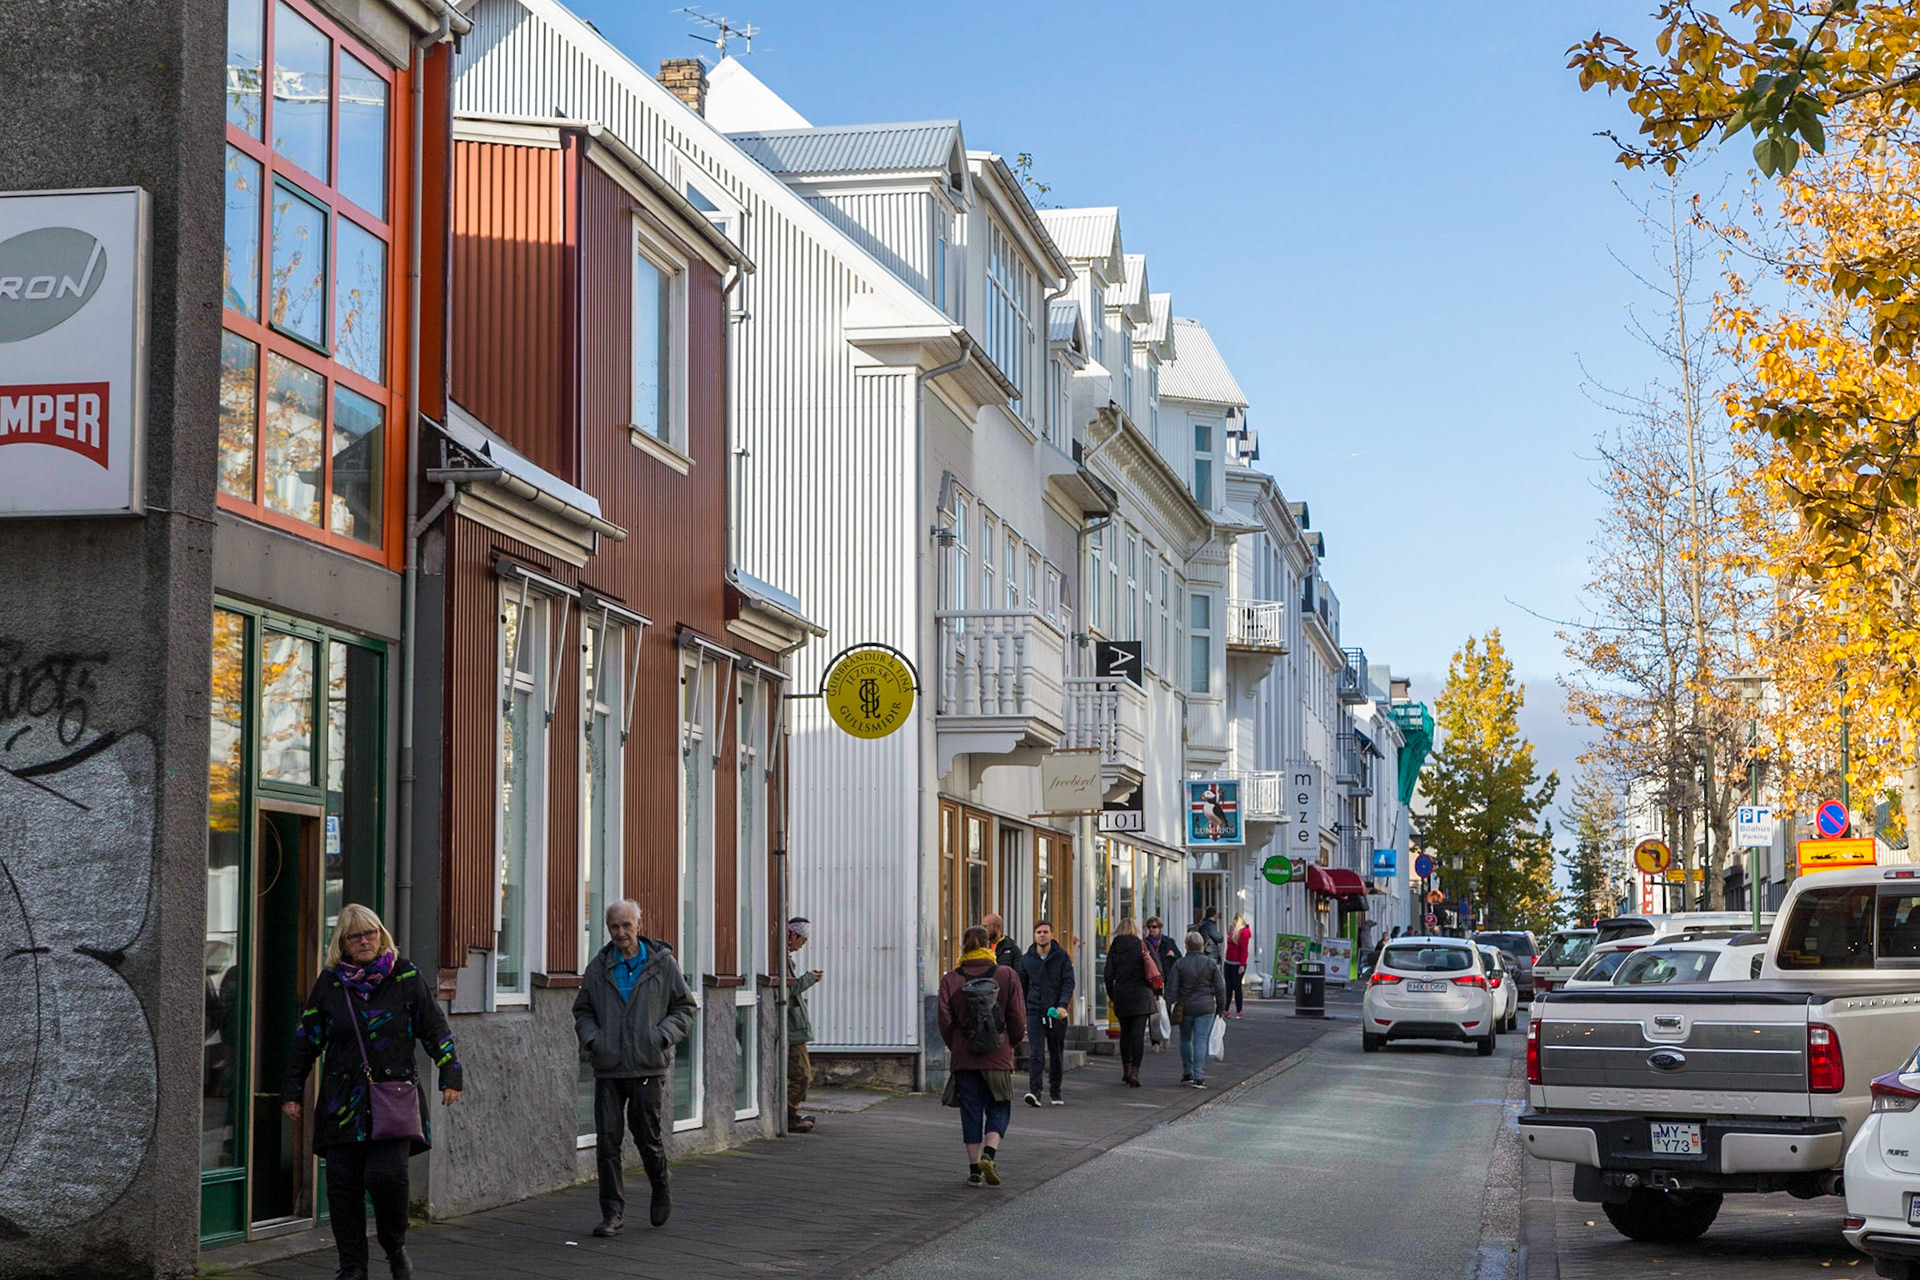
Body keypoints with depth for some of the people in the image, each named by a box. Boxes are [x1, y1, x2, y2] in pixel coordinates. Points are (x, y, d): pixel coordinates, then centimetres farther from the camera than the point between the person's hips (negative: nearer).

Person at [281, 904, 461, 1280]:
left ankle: (395, 1248, 7)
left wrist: (450, 1076, 1)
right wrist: (291, 1091, 11)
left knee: (386, 1174, -18)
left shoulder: (405, 978, 3)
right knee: (343, 1185, 0)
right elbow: (306, 1041, 12)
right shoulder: (329, 983, 7)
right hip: (343, 1103, 2)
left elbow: (435, 1030, 8)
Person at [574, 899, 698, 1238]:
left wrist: (663, 1035, -10)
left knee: (648, 1137, 4)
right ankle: (613, 1213, 4)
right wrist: (592, 1039, -2)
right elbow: (582, 1011, 18)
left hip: (648, 1069, -2)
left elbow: (685, 1007, 6)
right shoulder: (598, 968, 8)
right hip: (608, 1070, 2)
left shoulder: (663, 964, 2)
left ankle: (661, 1194, 30)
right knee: (607, 1141, -3)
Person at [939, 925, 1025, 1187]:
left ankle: (975, 1170, 7)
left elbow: (945, 1021, -3)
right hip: (998, 1057, -1)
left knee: (971, 1112, 8)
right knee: (999, 1109, 11)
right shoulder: (1007, 976, -2)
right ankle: (989, 1154, -12)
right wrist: (1011, 1044, 15)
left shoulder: (950, 980, -1)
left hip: (963, 1058, 1)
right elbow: (1017, 1018, -2)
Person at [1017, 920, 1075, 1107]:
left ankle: (1055, 1092, 23)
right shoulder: (1026, 959, 7)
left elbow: (1068, 982, -4)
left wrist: (1063, 1005, -19)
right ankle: (1034, 1091, -20)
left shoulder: (1062, 956, 1)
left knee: (1056, 1055, 10)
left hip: (1057, 1014, 0)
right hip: (1034, 1012, 0)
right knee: (1035, 1053, -13)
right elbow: (1022, 987, 15)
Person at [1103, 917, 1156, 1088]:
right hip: (1141, 996, -2)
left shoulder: (1114, 948, 1)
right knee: (1138, 1034, -4)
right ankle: (1135, 1072, -12)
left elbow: (1109, 975, 2)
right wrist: (1155, 989, 13)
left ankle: (1126, 1070, 21)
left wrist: (1111, 995, 13)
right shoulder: (1142, 946, -3)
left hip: (1121, 996, 2)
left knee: (1125, 1033, 15)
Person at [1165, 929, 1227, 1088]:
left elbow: (1171, 988, -5)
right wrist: (1221, 1006, 10)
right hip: (1205, 1008, 0)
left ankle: (1188, 1074, 23)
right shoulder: (1211, 963, -2)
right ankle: (1198, 1077, -8)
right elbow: (1220, 987, 1)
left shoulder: (1180, 964, -4)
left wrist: (1169, 1007, 2)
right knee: (1200, 1041, 0)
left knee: (1185, 1039, 18)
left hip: (1185, 1008, 0)